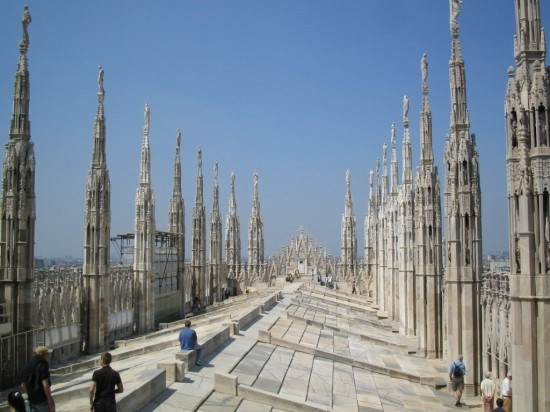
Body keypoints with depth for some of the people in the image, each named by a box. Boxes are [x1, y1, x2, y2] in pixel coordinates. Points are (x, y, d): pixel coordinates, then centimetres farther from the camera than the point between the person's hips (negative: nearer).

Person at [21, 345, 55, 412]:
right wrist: (50, 402, -19)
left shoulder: (28, 366, 8)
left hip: (32, 401, 7)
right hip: (43, 400, -7)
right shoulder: (42, 366, -15)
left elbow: (23, 384, 16)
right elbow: (45, 385, -23)